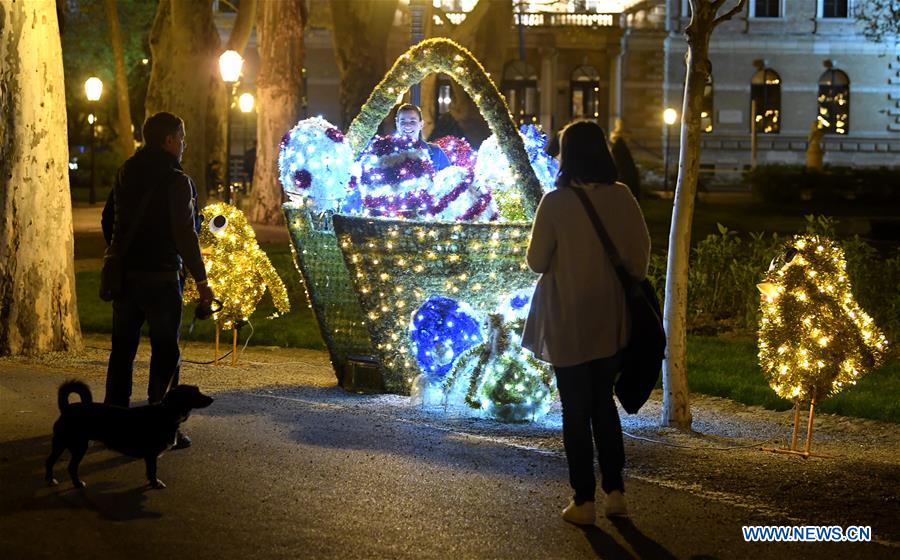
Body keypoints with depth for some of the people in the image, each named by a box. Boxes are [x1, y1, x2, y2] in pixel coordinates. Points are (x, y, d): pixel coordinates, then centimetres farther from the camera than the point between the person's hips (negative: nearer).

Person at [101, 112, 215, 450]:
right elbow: (185, 235, -16)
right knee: (166, 354, 0)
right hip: (161, 278, -7)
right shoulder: (176, 181, -13)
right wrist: (201, 280, -11)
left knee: (122, 348, 14)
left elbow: (109, 220, 17)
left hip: (124, 276, 7)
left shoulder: (126, 174, 9)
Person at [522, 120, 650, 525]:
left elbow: (536, 261, -8)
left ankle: (584, 500, 8)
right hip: (611, 321, 3)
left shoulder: (555, 202, -15)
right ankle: (615, 491, 16)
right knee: (604, 403, 18)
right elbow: (641, 252, 1)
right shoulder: (622, 197, -5)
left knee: (576, 409, 6)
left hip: (568, 323, -3)